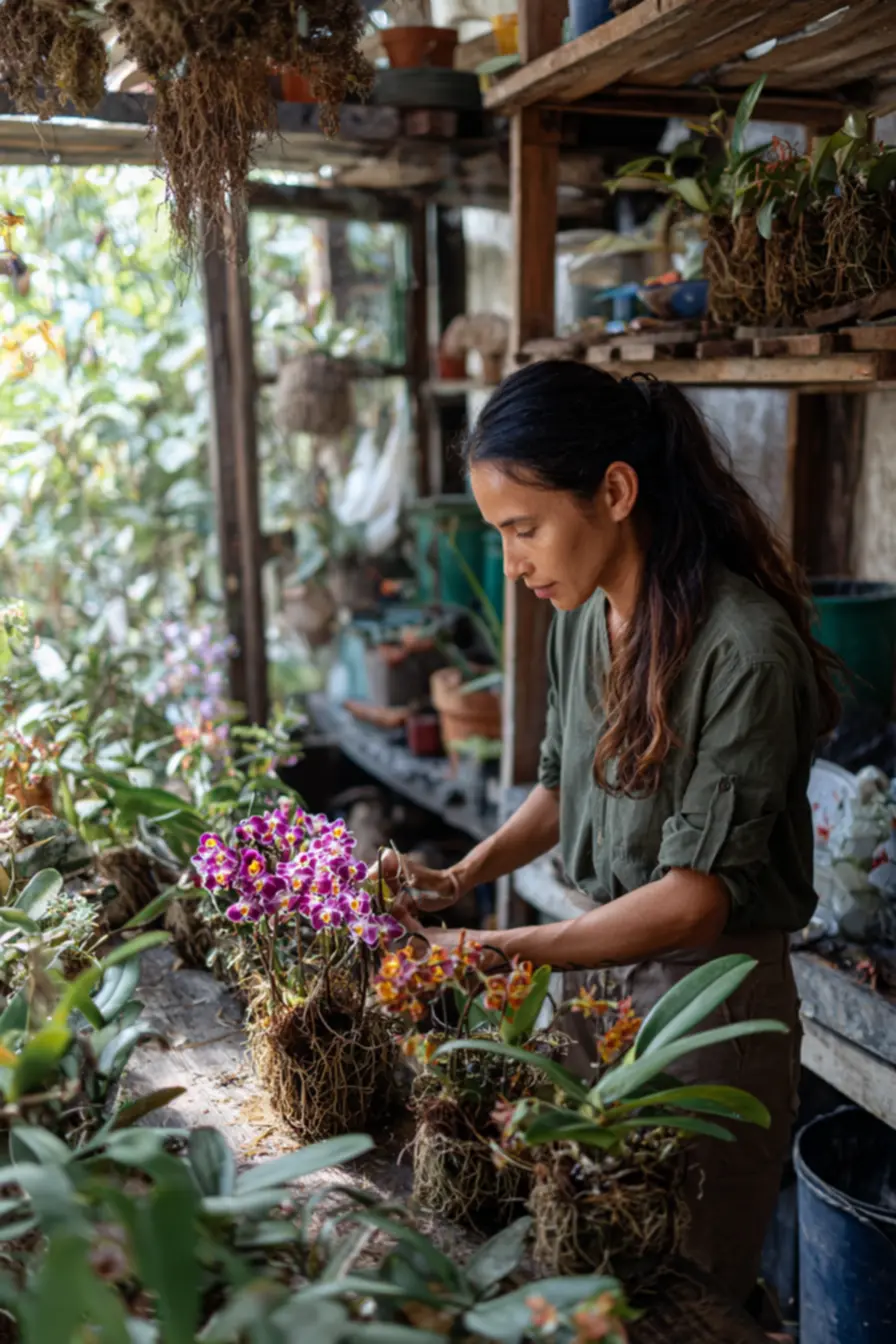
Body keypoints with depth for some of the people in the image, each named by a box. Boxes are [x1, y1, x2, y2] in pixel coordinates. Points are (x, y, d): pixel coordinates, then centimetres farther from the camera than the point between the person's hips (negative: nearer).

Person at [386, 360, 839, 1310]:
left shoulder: (744, 648, -24)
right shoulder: (581, 611, 0)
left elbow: (697, 895, -25)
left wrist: (496, 953, -28)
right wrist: (464, 876, 0)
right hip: (594, 958, 7)